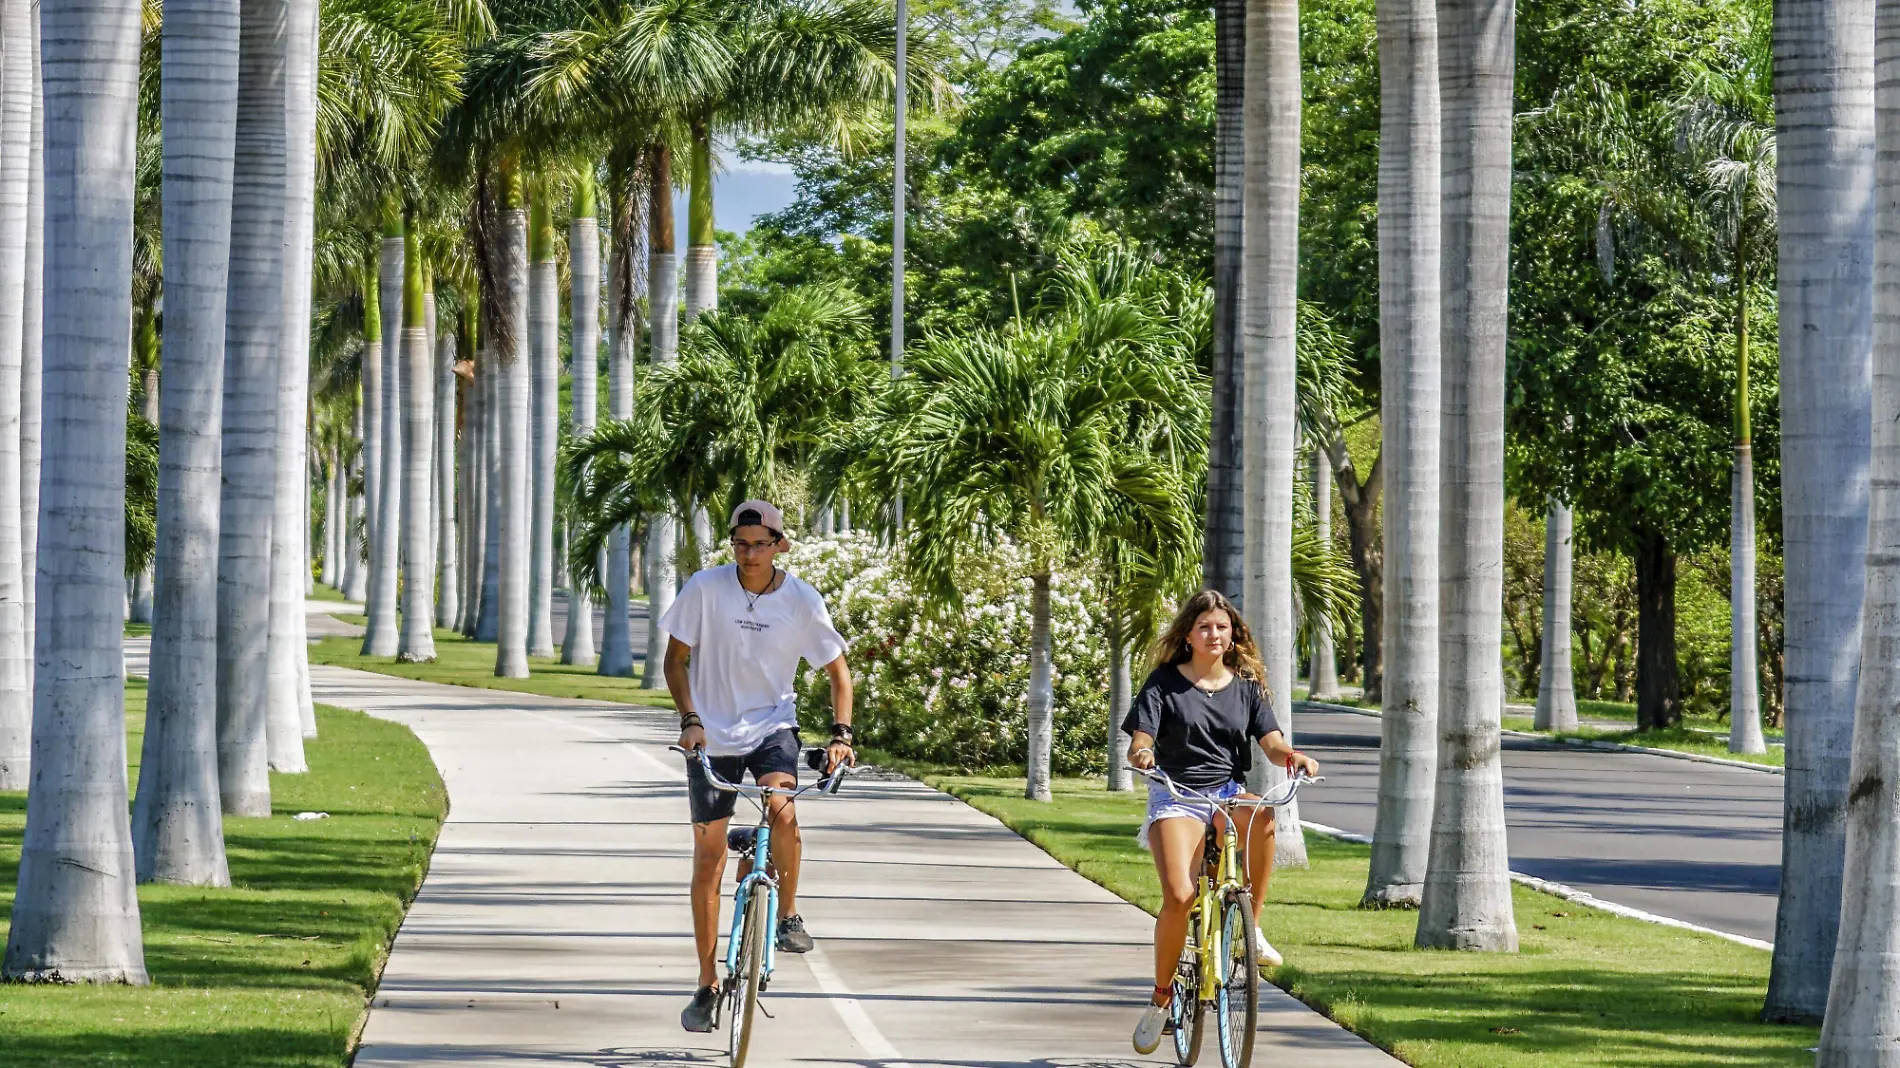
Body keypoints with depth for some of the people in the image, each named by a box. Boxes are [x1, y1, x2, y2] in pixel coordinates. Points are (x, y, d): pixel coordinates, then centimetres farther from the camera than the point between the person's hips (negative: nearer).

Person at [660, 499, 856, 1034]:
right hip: (711, 735, 0)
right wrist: (690, 719, -16)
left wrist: (840, 734, -11)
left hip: (772, 726, 0)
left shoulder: (802, 601, -8)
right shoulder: (705, 588, -11)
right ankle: (707, 985, 15)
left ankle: (788, 915, -7)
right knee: (708, 861, 3)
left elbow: (837, 670, 1)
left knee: (782, 809, -31)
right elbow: (675, 659, -3)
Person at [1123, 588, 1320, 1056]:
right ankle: (1162, 995, -2)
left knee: (1262, 818, -36)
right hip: (1176, 796, -2)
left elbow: (1270, 741, 0)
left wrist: (1293, 756, -24)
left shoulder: (1246, 685, 10)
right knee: (1179, 896, -23)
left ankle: (1251, 927, -20)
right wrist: (1140, 753, -31)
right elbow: (1139, 739, -6)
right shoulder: (1165, 682, 3)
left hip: (1229, 793, 2)